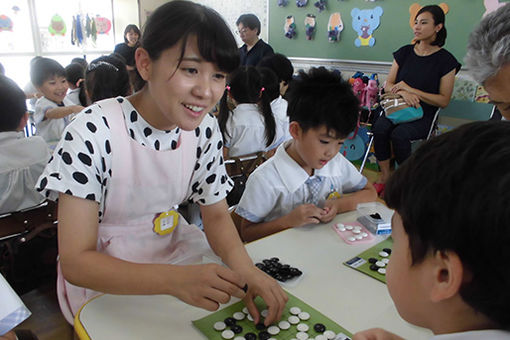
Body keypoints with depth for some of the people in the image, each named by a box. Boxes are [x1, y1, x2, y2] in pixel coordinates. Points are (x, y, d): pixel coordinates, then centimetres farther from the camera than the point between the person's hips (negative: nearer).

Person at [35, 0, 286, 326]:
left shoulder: (205, 128, -9)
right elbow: (75, 262, -25)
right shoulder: (93, 133, -24)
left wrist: (243, 266, -24)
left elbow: (217, 215, -2)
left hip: (177, 250, 4)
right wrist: (175, 279, -41)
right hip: (104, 279, -3)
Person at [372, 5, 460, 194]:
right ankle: (385, 176, -17)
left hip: (423, 116, -3)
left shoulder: (445, 60, -1)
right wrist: (403, 93, -14)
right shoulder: (405, 52, 10)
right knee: (380, 127, -30)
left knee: (399, 134, -33)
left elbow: (444, 101, -4)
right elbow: (388, 85, 10)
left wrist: (410, 89, -13)